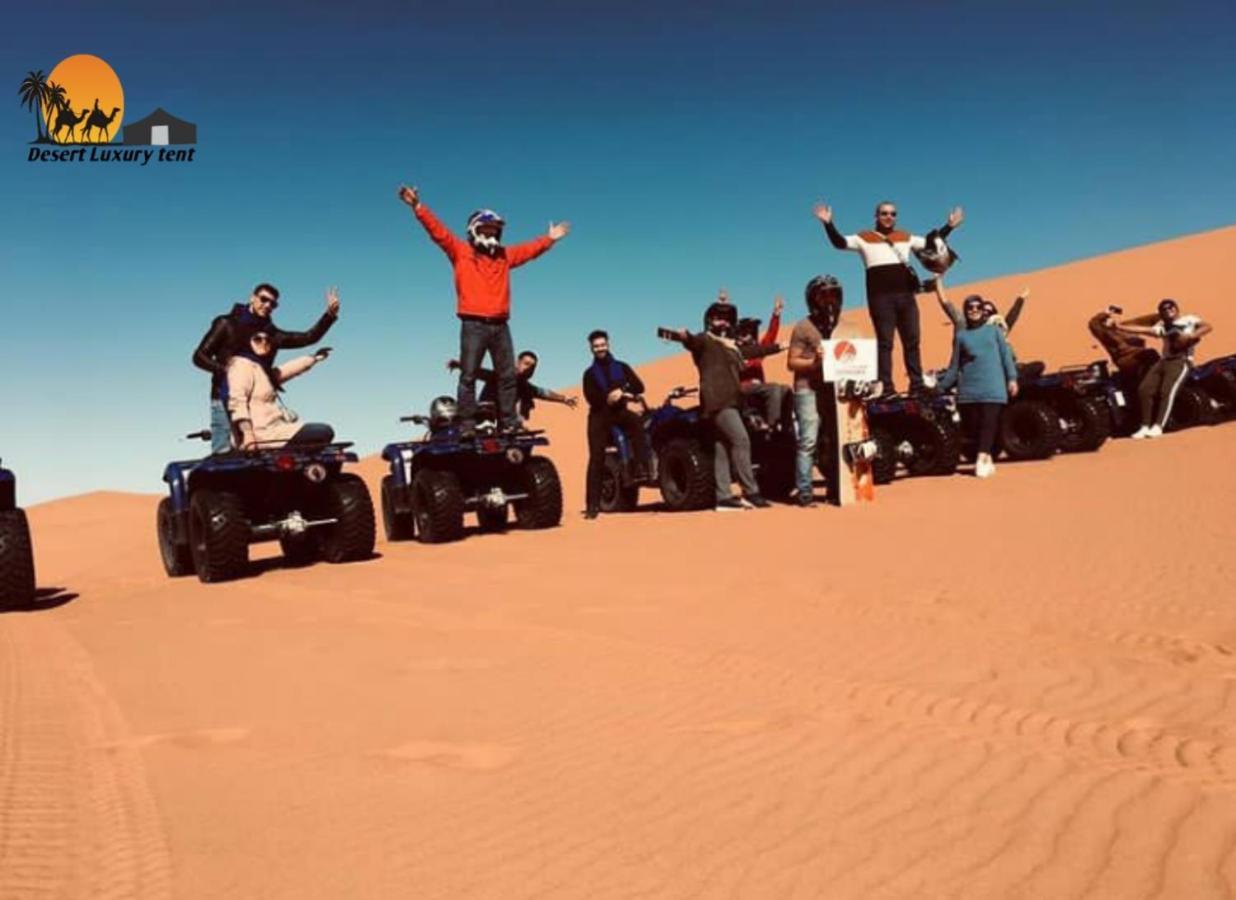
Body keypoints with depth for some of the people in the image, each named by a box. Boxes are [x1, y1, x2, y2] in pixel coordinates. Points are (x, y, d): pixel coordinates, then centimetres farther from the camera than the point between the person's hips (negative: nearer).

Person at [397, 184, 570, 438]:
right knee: (468, 376, -6)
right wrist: (418, 207, -10)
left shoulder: (505, 256, 19)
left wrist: (549, 238, 33)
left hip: (500, 326, 5)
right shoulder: (460, 251, 6)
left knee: (508, 376, 5)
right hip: (473, 325, -5)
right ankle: (467, 424, -5)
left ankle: (508, 422, 12)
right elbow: (438, 230, -1)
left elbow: (530, 248, 30)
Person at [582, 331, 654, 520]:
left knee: (637, 421, -35)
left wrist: (622, 393, -17)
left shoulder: (621, 367, 15)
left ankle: (643, 466, -34)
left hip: (620, 411, 0)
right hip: (599, 416, 0)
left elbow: (639, 386, 1)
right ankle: (592, 505, -8)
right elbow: (591, 397, -4)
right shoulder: (589, 373, 12)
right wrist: (609, 397, -19)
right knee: (596, 459, -8)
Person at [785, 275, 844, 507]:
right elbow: (792, 362, -4)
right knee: (808, 441, -11)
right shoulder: (803, 327, -1)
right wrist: (813, 362, -21)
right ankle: (804, 491, -11)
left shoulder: (840, 327, 16)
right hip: (808, 391, -6)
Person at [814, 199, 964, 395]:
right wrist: (828, 224, -21)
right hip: (880, 297, -4)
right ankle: (886, 388, -5)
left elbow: (930, 243, 26)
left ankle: (917, 384, 11)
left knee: (912, 340, 5)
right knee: (885, 342, -5)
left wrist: (949, 226, 20)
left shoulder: (905, 237, 18)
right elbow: (840, 242, -7)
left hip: (905, 295, 4)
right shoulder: (864, 238, 5)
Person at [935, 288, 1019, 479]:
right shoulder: (960, 335, 14)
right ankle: (987, 459, 9)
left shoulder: (994, 331, 13)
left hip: (993, 387, -1)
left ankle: (982, 459, -18)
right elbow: (954, 366, 14)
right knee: (973, 425, -2)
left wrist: (1012, 378, -2)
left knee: (989, 422, -13)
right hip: (969, 389, 1)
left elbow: (1006, 355, 9)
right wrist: (940, 386, 8)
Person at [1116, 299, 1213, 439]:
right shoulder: (1162, 327, 26)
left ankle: (1158, 427, -31)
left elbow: (1207, 327, -3)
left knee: (1167, 391, -26)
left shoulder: (1189, 320, 12)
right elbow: (1143, 330, 15)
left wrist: (1189, 337, -18)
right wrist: (1118, 327, 5)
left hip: (1182, 361, -5)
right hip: (1163, 360, 5)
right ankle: (1145, 426, -15)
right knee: (1144, 389, -16)